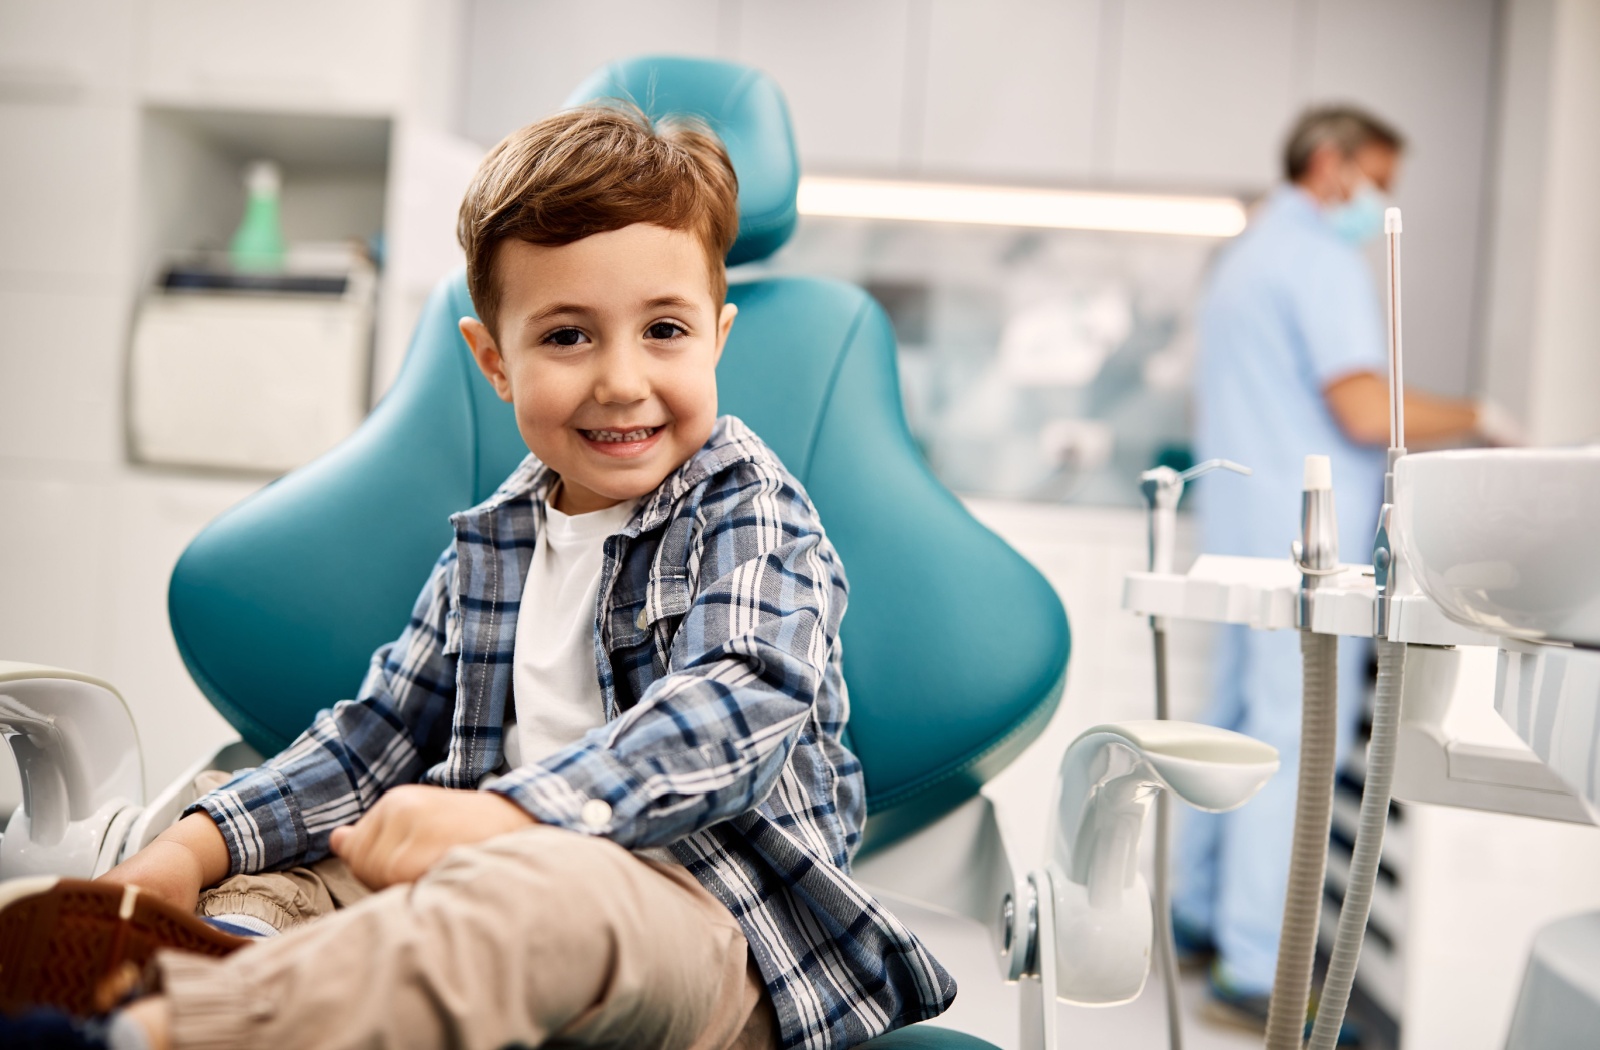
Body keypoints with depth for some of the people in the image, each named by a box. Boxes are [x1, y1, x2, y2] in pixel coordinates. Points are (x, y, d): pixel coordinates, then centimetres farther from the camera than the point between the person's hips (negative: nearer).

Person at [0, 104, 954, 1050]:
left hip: (713, 917, -7)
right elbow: (379, 734, 19)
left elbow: (741, 707, -23)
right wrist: (197, 845, 3)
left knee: (528, 888, -38)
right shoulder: (490, 546, 16)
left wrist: (506, 813, -37)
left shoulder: (749, 506, -4)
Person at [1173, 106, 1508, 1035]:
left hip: (1242, 532, 10)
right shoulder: (1324, 260, -10)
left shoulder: (1242, 258, 21)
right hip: (1307, 542, -10)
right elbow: (1369, 411, -20)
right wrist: (1474, 418, -6)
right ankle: (1257, 974, -6)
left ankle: (1201, 916, 24)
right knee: (1293, 744, -9)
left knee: (1239, 724, 15)